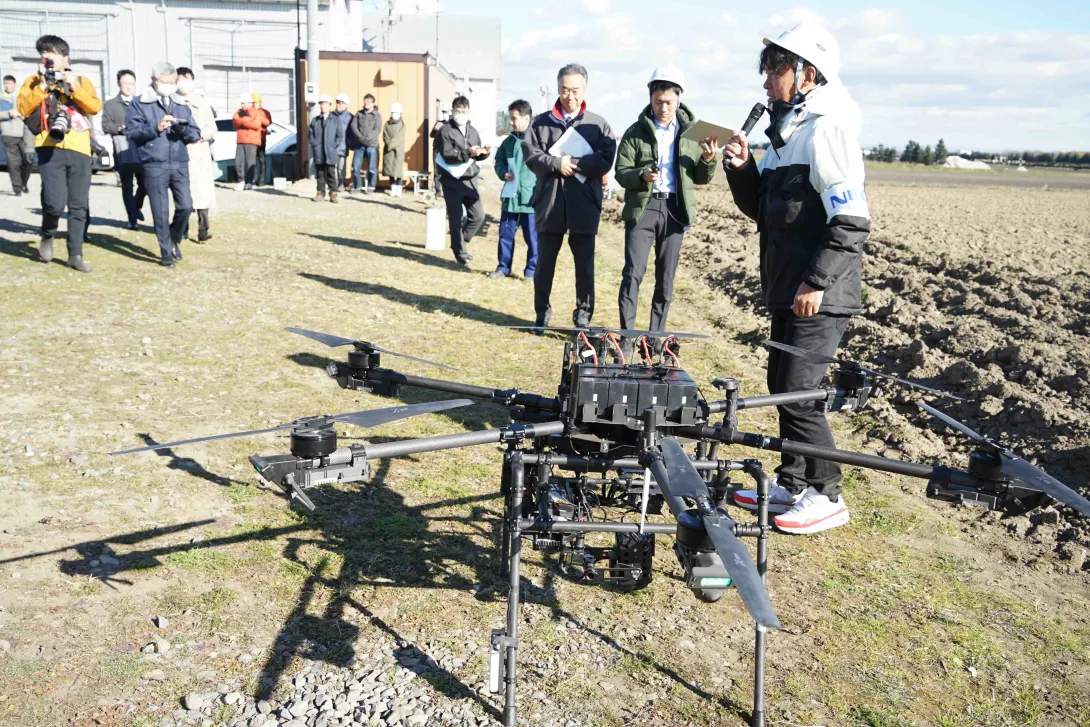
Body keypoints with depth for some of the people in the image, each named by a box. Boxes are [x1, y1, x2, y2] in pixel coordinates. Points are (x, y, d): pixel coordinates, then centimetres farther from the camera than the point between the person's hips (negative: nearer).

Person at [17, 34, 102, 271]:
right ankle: (47, 236, 14)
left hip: (79, 150, 2)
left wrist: (75, 88, -13)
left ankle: (75, 255, 13)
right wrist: (43, 86, -10)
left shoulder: (81, 81, 14)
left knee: (78, 206, 4)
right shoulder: (34, 82, 10)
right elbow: (23, 109, -5)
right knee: (55, 202, -16)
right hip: (51, 148, -2)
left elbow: (95, 107, -1)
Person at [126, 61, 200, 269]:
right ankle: (166, 253, 10)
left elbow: (196, 133, 11)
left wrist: (184, 130, -11)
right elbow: (131, 132, -5)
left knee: (185, 206, -2)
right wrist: (156, 128, -17)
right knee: (161, 212, 0)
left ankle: (174, 240, 25)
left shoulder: (182, 105, 15)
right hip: (154, 166, -3)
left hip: (180, 164, 3)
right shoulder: (139, 104, 2)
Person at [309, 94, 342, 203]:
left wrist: (335, 147, -4)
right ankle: (320, 193, 9)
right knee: (320, 174, 5)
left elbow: (340, 135, 4)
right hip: (318, 153, 2)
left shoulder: (335, 121, 6)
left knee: (331, 174, 0)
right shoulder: (314, 121, 11)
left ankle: (333, 194, 3)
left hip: (330, 153, -2)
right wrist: (314, 145, 0)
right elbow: (311, 134, 12)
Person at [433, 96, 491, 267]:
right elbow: (447, 156, -15)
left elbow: (476, 156, 16)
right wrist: (467, 152, -27)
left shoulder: (473, 131, 14)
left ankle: (460, 243, 22)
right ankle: (461, 253, 8)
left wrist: (484, 153, -7)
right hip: (452, 181, -5)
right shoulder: (445, 131, -5)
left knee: (478, 215, 1)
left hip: (470, 179, 5)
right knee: (456, 219, 0)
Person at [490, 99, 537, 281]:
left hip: (531, 198, -5)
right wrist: (503, 173, 0)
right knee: (505, 234, 12)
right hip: (510, 197, 5)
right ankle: (503, 267, 24)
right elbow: (499, 161, 20)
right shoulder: (509, 141, 10)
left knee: (532, 237, 5)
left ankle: (532, 270, 18)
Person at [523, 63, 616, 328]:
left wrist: (575, 164, -15)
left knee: (585, 263, 4)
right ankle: (542, 313, 22)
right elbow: (529, 153, -1)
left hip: (584, 204, -1)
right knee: (545, 262, 8)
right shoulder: (541, 122, 9)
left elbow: (607, 160, -4)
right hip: (549, 202, 1)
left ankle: (583, 316, 15)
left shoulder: (598, 124, 7)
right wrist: (556, 164, -16)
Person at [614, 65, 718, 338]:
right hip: (643, 207, -2)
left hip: (675, 209, 2)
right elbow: (621, 172, -2)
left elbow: (702, 178, 9)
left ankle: (656, 336, 16)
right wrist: (642, 176, -22)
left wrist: (709, 160, -12)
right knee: (633, 273, -7)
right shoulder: (636, 131, 1)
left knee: (666, 277, 7)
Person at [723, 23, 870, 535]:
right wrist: (742, 169, 5)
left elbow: (851, 220, -20)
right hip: (785, 290, 9)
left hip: (818, 296, -9)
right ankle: (791, 483, 27)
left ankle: (826, 496, 8)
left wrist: (817, 282, -21)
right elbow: (760, 210, 21)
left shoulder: (826, 129, -13)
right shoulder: (785, 132, 17)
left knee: (798, 392, -6)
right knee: (782, 387, 14)